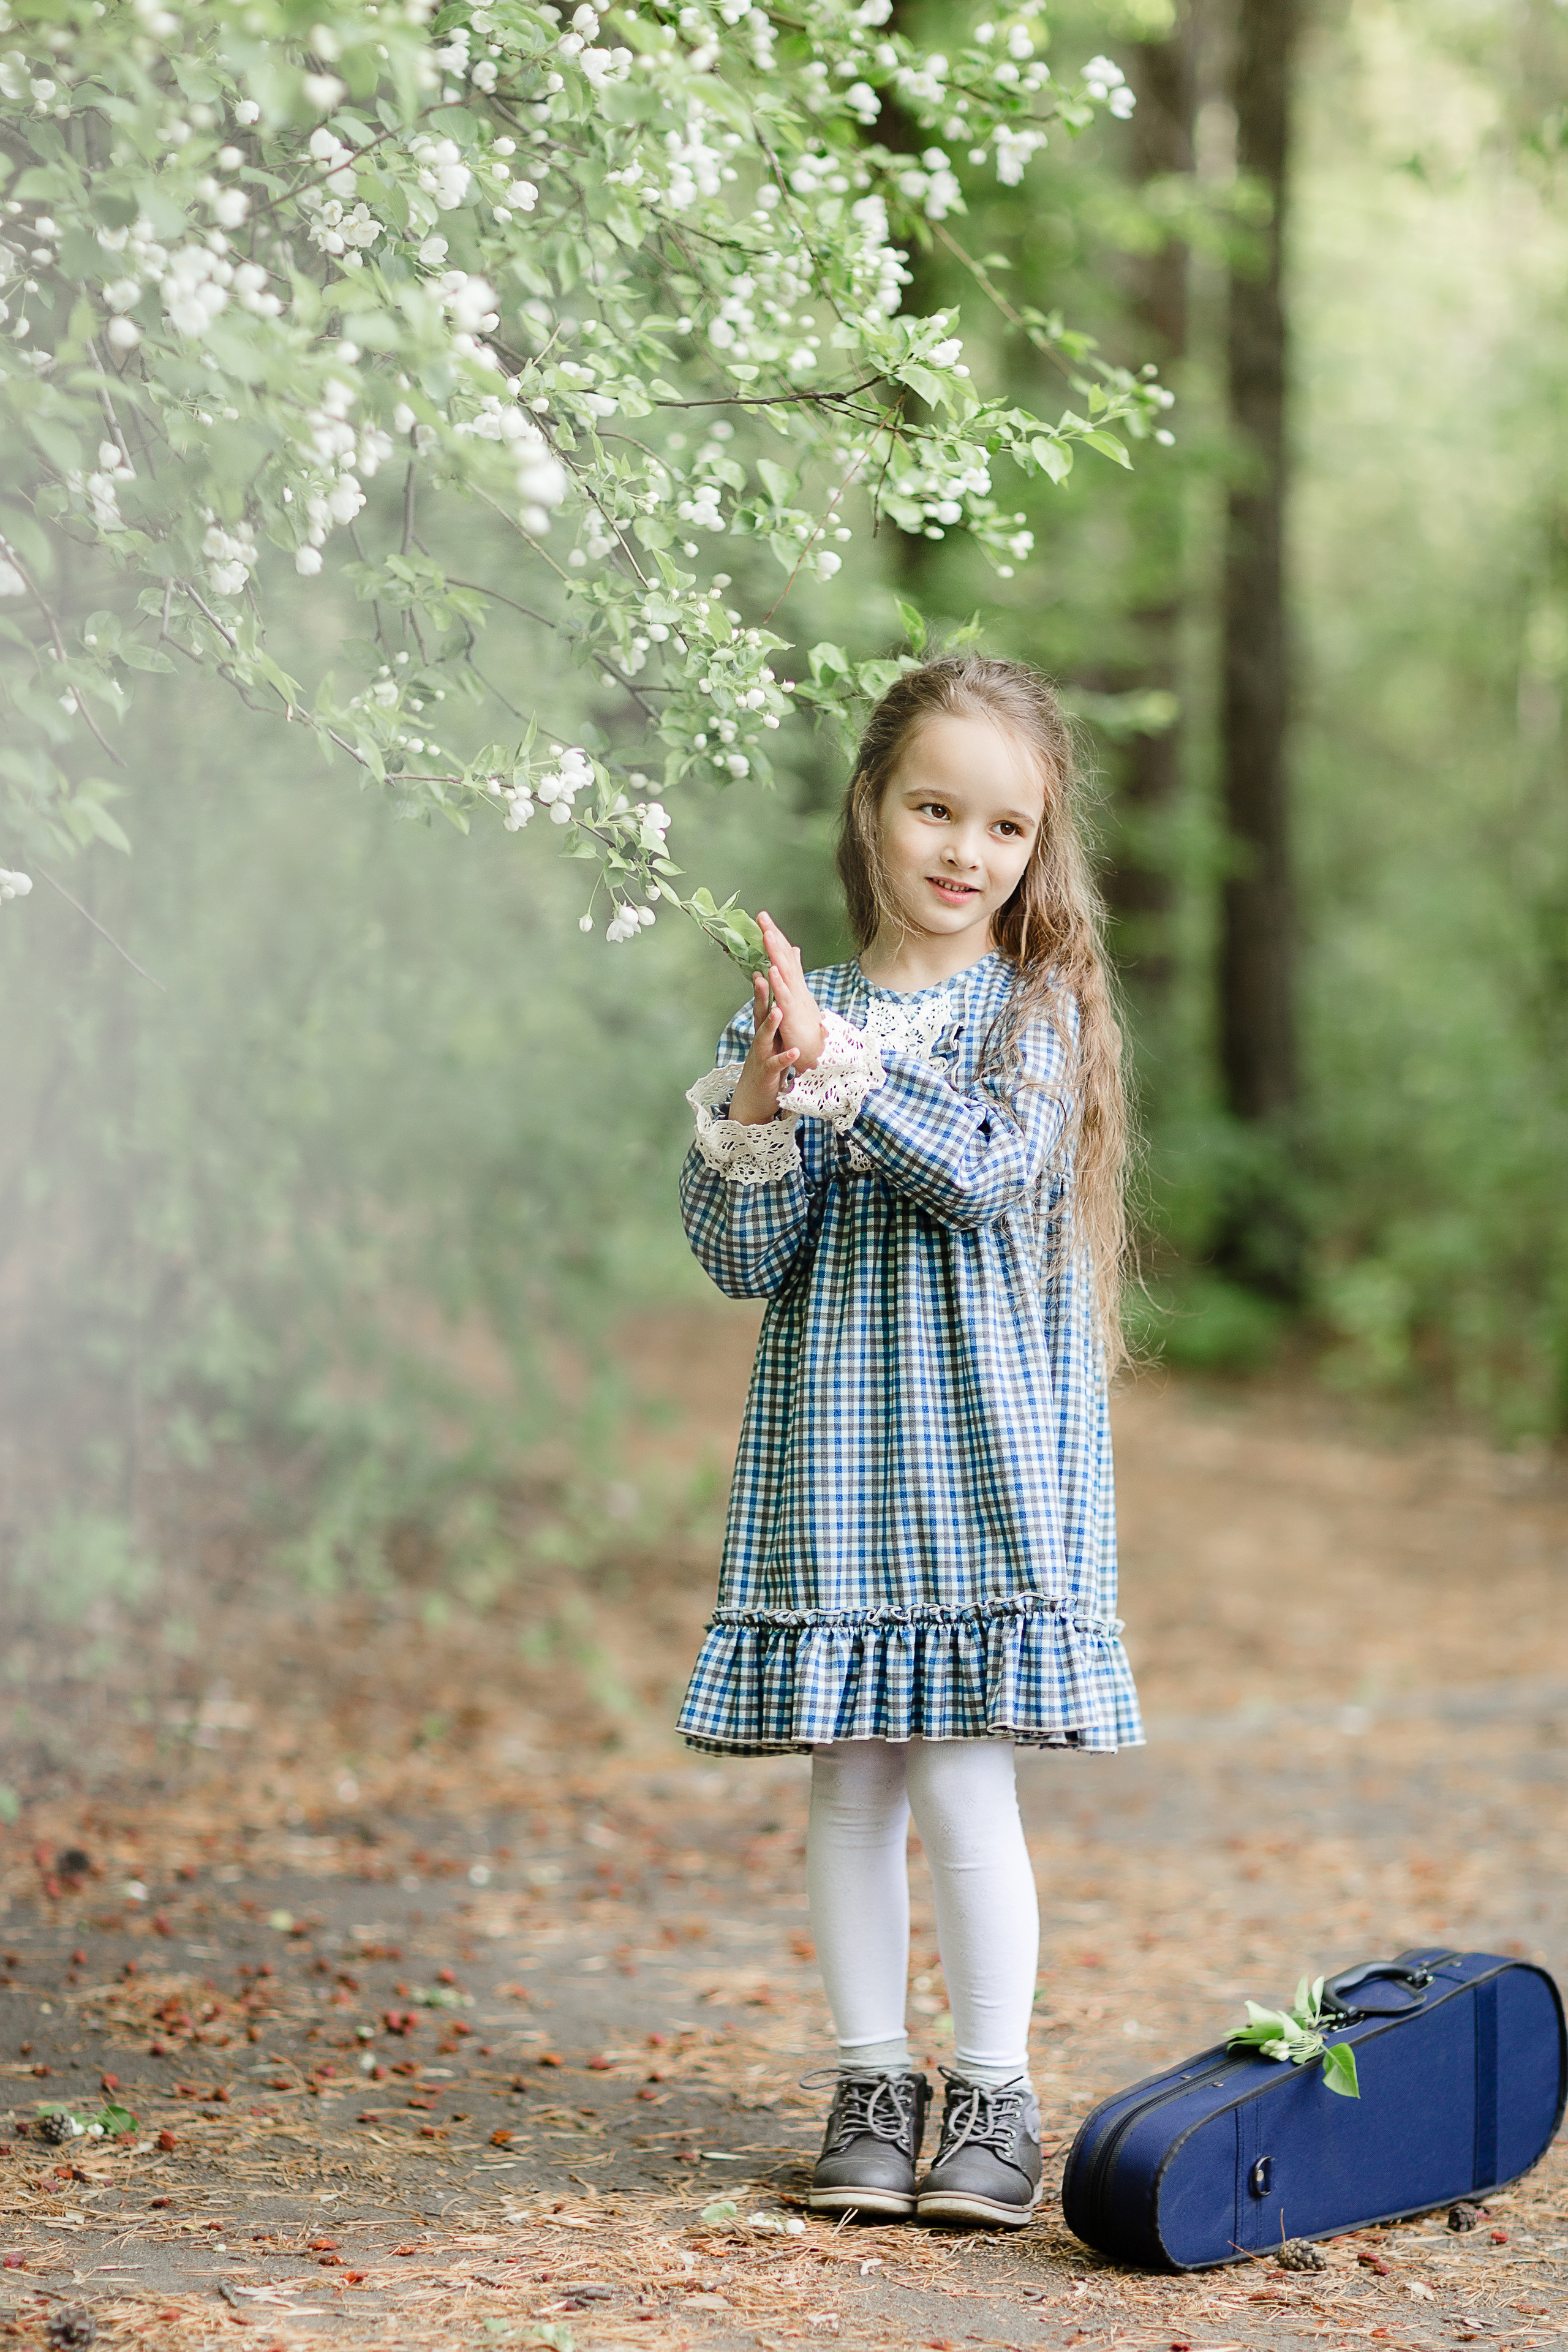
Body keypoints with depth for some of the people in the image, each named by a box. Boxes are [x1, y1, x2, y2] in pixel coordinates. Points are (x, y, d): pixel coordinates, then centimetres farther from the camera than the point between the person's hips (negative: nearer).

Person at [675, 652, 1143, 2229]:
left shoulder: (1036, 1008, 0)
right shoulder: (784, 1012, 6)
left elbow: (987, 1172, -17)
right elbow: (743, 1260, 1)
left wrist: (841, 1059, -22)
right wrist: (755, 1118, -16)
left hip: (987, 1448, -2)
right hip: (830, 1447, 3)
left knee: (961, 1780, -5)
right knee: (850, 1784, 6)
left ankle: (993, 2095, 9)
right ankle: (870, 2085, 18)